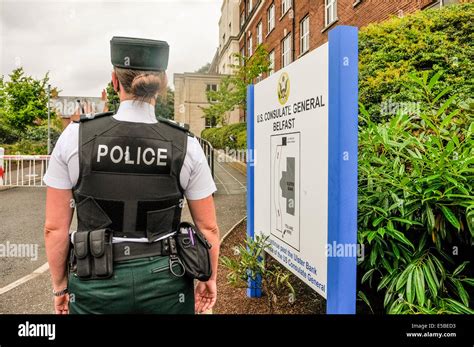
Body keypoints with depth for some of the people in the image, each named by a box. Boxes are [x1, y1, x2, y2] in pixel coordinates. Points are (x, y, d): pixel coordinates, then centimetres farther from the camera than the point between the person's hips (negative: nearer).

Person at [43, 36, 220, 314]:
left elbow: (55, 227, -5)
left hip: (97, 283, 0)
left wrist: (60, 284, 10)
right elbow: (208, 227, -5)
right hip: (165, 280, 0)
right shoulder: (186, 145, -11)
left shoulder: (75, 137, -10)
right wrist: (210, 279, 10)